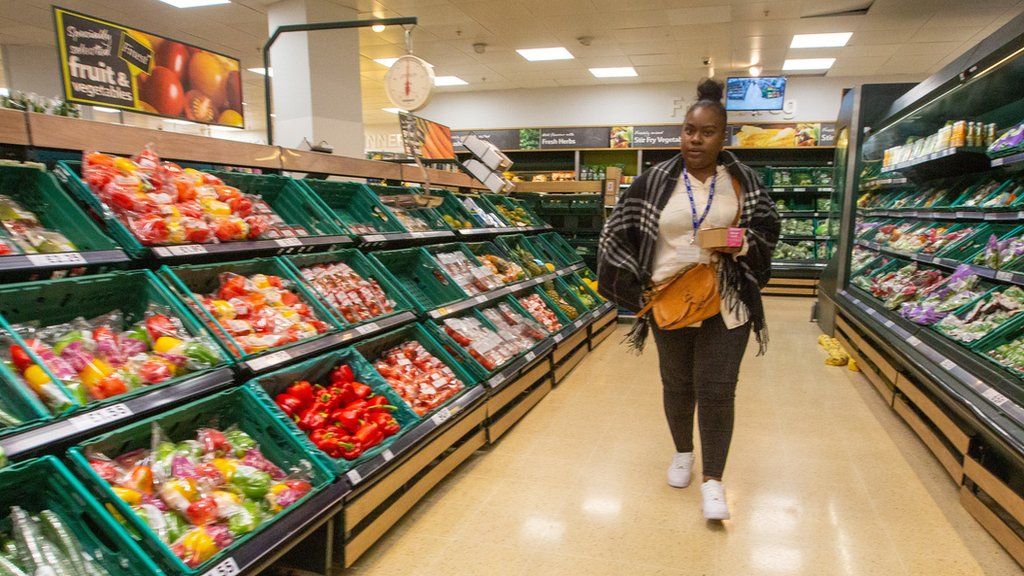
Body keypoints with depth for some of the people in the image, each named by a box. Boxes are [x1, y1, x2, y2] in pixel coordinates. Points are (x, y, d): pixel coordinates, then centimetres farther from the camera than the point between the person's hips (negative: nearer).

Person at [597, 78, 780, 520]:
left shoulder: (743, 180, 1)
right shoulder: (654, 181, -2)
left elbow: (767, 229, 11)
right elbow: (617, 235, 1)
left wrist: (741, 243, -12)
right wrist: (639, 285, -6)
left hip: (726, 306, 0)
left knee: (716, 392, -1)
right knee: (677, 385, 16)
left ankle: (713, 480, 13)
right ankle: (682, 452, 40)